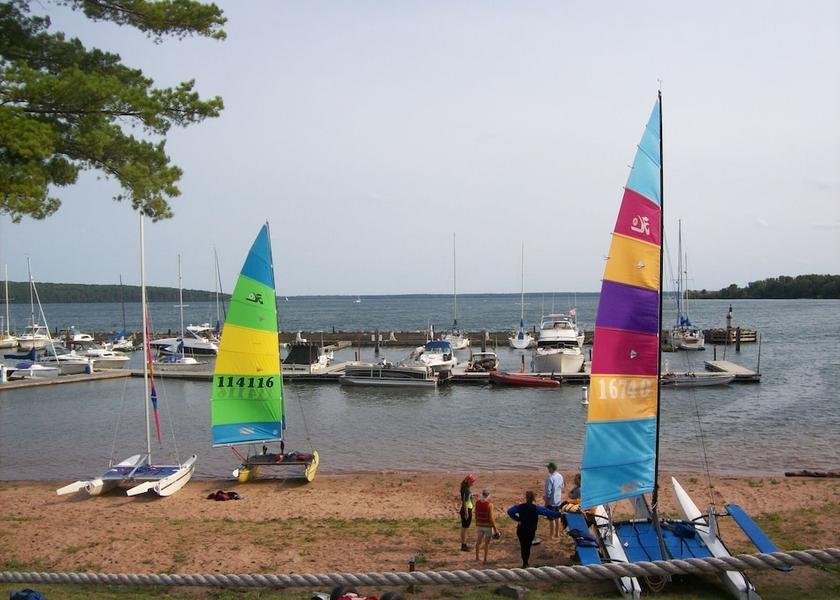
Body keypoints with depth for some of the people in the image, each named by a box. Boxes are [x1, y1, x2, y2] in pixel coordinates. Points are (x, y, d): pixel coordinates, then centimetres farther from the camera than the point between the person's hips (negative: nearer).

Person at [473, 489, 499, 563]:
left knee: (478, 541, 18)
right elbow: (491, 518, -19)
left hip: (479, 525, 5)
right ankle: (485, 559, 12)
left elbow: (476, 515, 5)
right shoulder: (489, 505, -20)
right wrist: (495, 528, -10)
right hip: (488, 526, -5)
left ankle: (477, 557, 30)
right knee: (487, 543, 8)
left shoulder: (477, 503, -4)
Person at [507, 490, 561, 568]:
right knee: (528, 546, 15)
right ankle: (526, 563, 20)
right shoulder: (536, 508, -15)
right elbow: (548, 512, -18)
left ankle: (525, 563, 18)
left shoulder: (520, 507, -10)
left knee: (523, 546, 15)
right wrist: (559, 514, -15)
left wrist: (517, 519, -9)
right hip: (531, 531, -1)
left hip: (521, 530, 1)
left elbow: (510, 511, -15)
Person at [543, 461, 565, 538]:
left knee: (551, 519, 2)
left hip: (551, 501, -8)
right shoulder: (560, 476, 2)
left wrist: (546, 501, -13)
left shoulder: (550, 478, -24)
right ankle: (557, 533, 29)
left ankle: (552, 535, 9)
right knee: (557, 517, 18)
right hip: (558, 500, 8)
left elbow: (548, 492, -22)